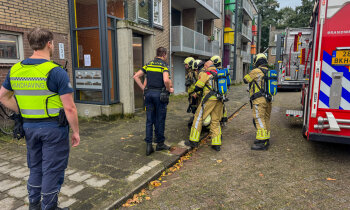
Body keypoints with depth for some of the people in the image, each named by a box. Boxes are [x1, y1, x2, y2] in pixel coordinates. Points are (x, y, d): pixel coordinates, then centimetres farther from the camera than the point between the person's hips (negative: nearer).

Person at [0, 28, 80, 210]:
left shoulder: (15, 70, 2)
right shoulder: (56, 71, -18)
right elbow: (69, 108, -19)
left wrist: (23, 112, 15)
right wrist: (76, 132, -8)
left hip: (29, 126, 6)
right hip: (54, 127, -6)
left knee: (35, 168, 23)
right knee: (52, 170, 9)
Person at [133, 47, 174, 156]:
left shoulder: (149, 64, 11)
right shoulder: (164, 65, -5)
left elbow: (136, 76, 7)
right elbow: (166, 80, -23)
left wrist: (143, 88, 9)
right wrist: (169, 89, -6)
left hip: (149, 93, 5)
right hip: (160, 94, -5)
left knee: (149, 120, 8)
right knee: (160, 120, 7)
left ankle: (148, 145, 6)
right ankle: (160, 144, 19)